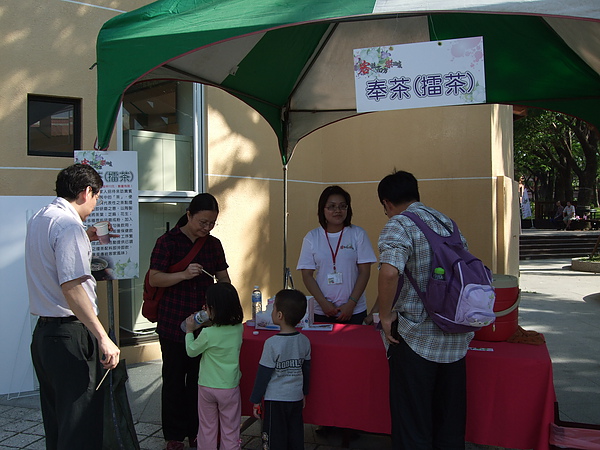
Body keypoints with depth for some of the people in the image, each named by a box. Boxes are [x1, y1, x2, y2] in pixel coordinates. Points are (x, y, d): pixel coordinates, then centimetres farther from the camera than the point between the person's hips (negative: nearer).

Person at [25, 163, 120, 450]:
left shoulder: (38, 219, 13)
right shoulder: (69, 225, -16)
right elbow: (71, 287, -24)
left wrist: (85, 239, 33)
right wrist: (104, 339, -25)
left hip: (43, 332, 10)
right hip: (71, 334, -10)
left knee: (55, 420, 20)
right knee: (81, 425, -2)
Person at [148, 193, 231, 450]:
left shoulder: (213, 244, 8)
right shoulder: (168, 241, -6)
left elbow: (223, 278, 12)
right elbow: (154, 279, -10)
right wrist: (184, 275, -25)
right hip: (173, 323, -4)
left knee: (199, 378, 9)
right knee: (174, 378, 7)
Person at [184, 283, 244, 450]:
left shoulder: (208, 334, -21)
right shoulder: (238, 328, -10)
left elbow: (191, 351, -4)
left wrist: (189, 331, 8)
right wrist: (208, 324, 7)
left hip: (207, 387, -2)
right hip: (230, 387, 2)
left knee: (207, 427, 16)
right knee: (230, 429, 13)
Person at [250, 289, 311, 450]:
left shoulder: (272, 343, -19)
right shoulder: (304, 341, -3)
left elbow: (263, 374, -13)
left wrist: (256, 400, -3)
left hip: (275, 400, -5)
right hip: (296, 398, 5)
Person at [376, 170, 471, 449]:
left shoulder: (398, 225, -11)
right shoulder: (446, 222, 11)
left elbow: (389, 271, -30)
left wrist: (385, 315, -16)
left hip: (416, 338, -7)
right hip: (456, 338, 7)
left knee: (412, 421, 7)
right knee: (451, 420, 18)